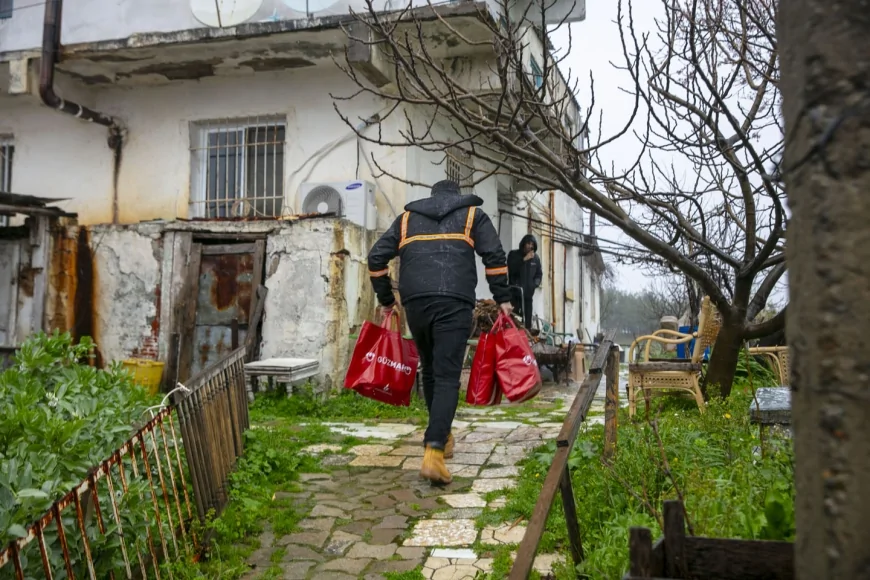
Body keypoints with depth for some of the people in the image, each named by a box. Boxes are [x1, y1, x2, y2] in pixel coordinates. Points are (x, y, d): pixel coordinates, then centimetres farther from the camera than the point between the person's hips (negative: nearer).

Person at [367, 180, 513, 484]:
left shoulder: (407, 217, 25)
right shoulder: (472, 215, 19)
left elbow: (377, 257, 16)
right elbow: (494, 255, 5)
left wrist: (385, 300, 22)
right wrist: (503, 298, 8)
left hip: (415, 302, 3)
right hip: (454, 302, -3)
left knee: (430, 371, 20)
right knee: (447, 376, -6)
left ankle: (442, 436, 31)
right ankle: (433, 450, -20)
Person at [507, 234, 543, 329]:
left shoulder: (535, 258, 13)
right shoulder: (514, 254, 5)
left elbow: (539, 273, 18)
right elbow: (511, 269, -10)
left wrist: (536, 283, -1)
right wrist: (524, 259, -14)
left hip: (528, 293, 3)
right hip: (515, 292, -3)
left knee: (527, 319, 0)